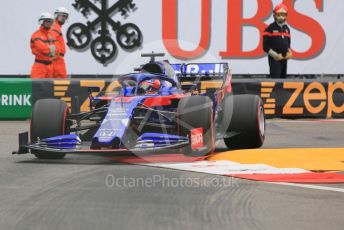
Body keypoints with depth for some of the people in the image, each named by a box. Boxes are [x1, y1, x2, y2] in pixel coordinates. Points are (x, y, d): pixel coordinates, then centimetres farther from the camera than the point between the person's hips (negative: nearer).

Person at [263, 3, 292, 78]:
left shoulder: (287, 29, 13)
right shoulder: (270, 28, -8)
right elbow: (266, 46, -11)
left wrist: (289, 52, 1)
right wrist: (275, 55, -17)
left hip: (284, 58, 7)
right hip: (274, 58, -7)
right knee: (275, 78, -17)